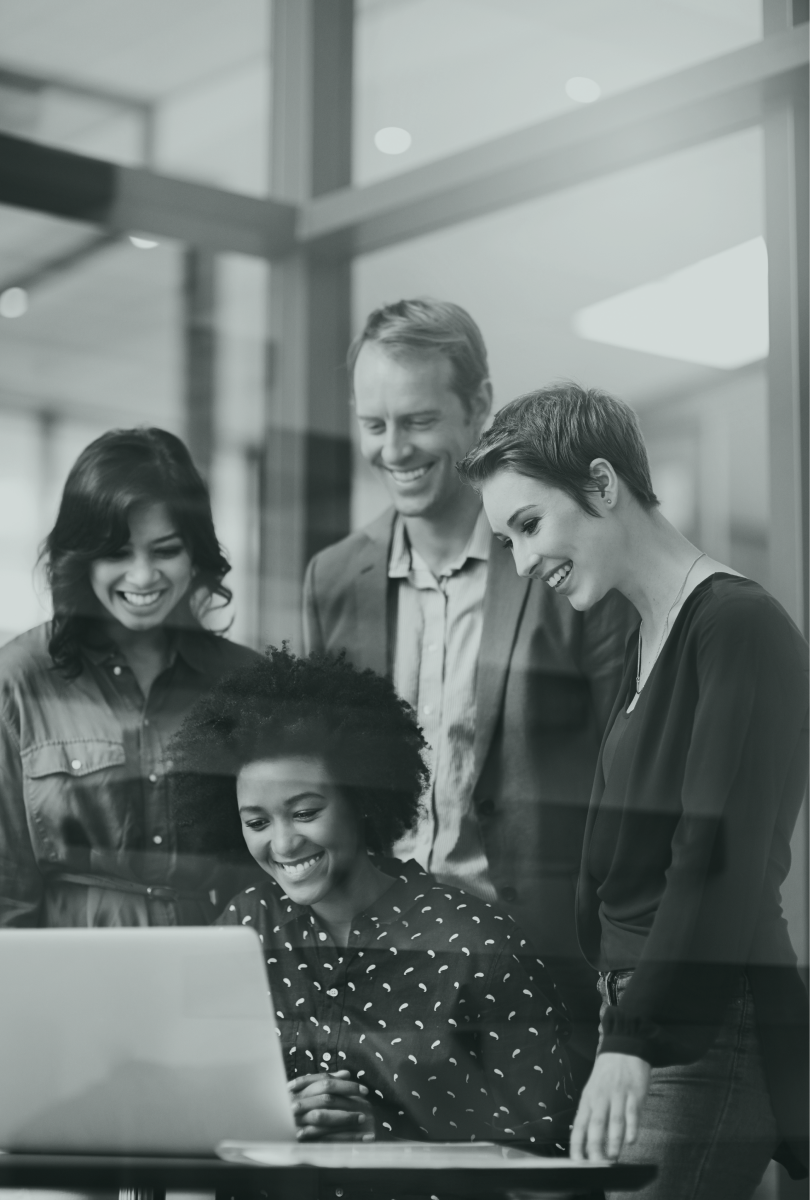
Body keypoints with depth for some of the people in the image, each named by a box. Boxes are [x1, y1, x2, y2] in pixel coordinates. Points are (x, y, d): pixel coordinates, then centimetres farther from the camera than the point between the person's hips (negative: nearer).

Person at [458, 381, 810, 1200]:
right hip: (643, 1023, 8)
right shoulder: (643, 642, 17)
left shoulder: (740, 626, -10)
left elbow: (722, 862, -18)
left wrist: (633, 1041, -22)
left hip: (713, 1034, -8)